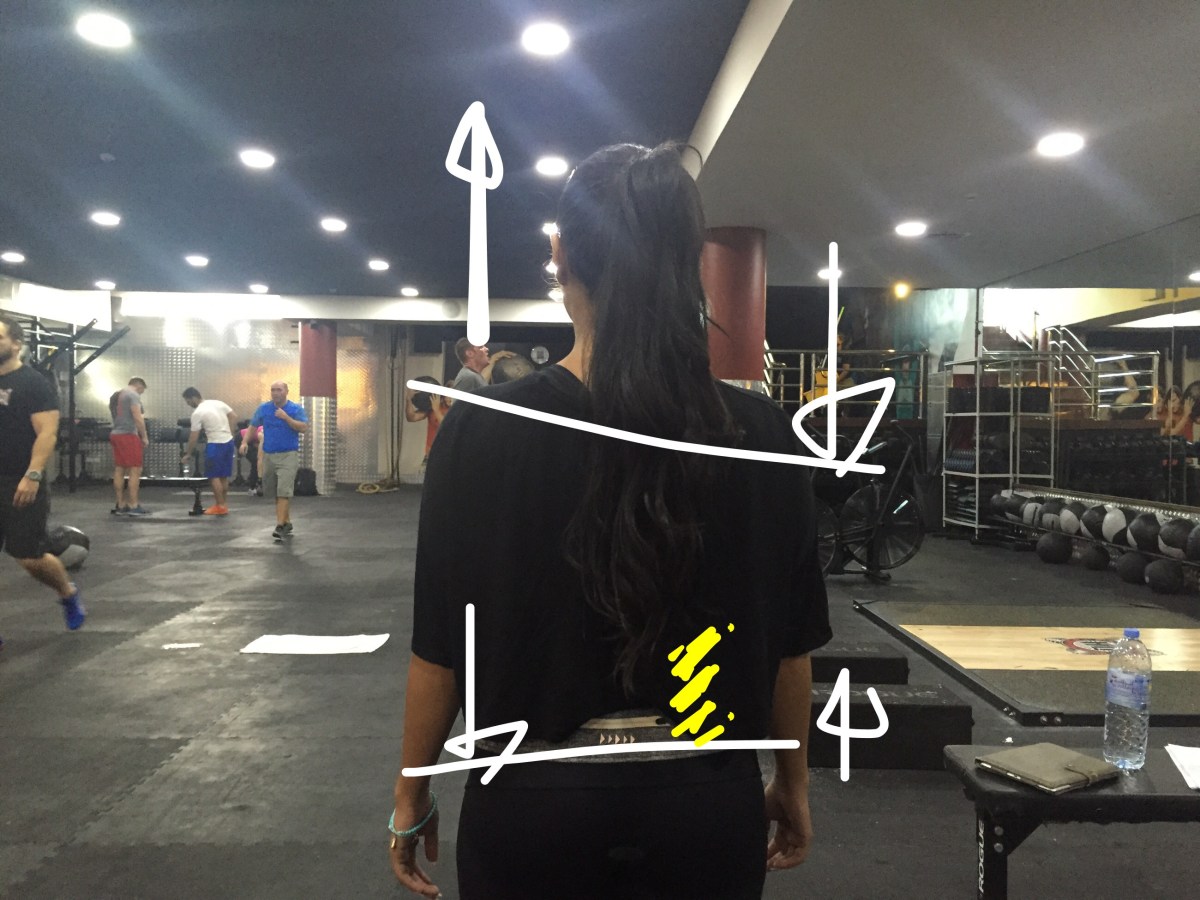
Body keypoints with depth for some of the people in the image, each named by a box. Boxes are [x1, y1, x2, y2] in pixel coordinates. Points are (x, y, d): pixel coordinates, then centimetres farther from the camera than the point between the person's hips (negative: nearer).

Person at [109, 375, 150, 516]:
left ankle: (121, 506, 11)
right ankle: (133, 506, -10)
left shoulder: (116, 396, 20)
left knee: (119, 471, 8)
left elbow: (117, 416, 20)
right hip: (129, 435, -9)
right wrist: (144, 437, -11)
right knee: (135, 470, -8)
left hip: (116, 435, 9)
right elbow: (138, 418, -18)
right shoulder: (133, 395, -9)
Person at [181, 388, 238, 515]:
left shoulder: (197, 413, -11)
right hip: (229, 442, 8)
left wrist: (188, 454, 2)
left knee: (214, 476, 0)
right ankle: (223, 504, 18)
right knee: (224, 476, 14)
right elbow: (234, 417, 10)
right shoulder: (218, 403, 9)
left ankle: (220, 506, -1)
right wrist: (230, 434, 14)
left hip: (216, 444, -8)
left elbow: (194, 436, -8)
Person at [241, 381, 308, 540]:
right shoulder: (264, 408, 6)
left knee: (284, 491, -14)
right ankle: (287, 522, 24)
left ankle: (280, 526, -16)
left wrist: (286, 417, -20)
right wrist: (245, 442, 2)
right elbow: (252, 426, 15)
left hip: (288, 455, -5)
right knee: (272, 492, 11)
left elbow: (304, 428, -13)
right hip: (268, 455, 5)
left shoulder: (296, 408, -3)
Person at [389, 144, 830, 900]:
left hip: (536, 801, -1)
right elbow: (789, 642, -2)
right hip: (707, 803, 2)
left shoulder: (484, 429, -14)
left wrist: (412, 795, 6)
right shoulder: (762, 434, -10)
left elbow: (443, 644, -8)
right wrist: (793, 784, 13)